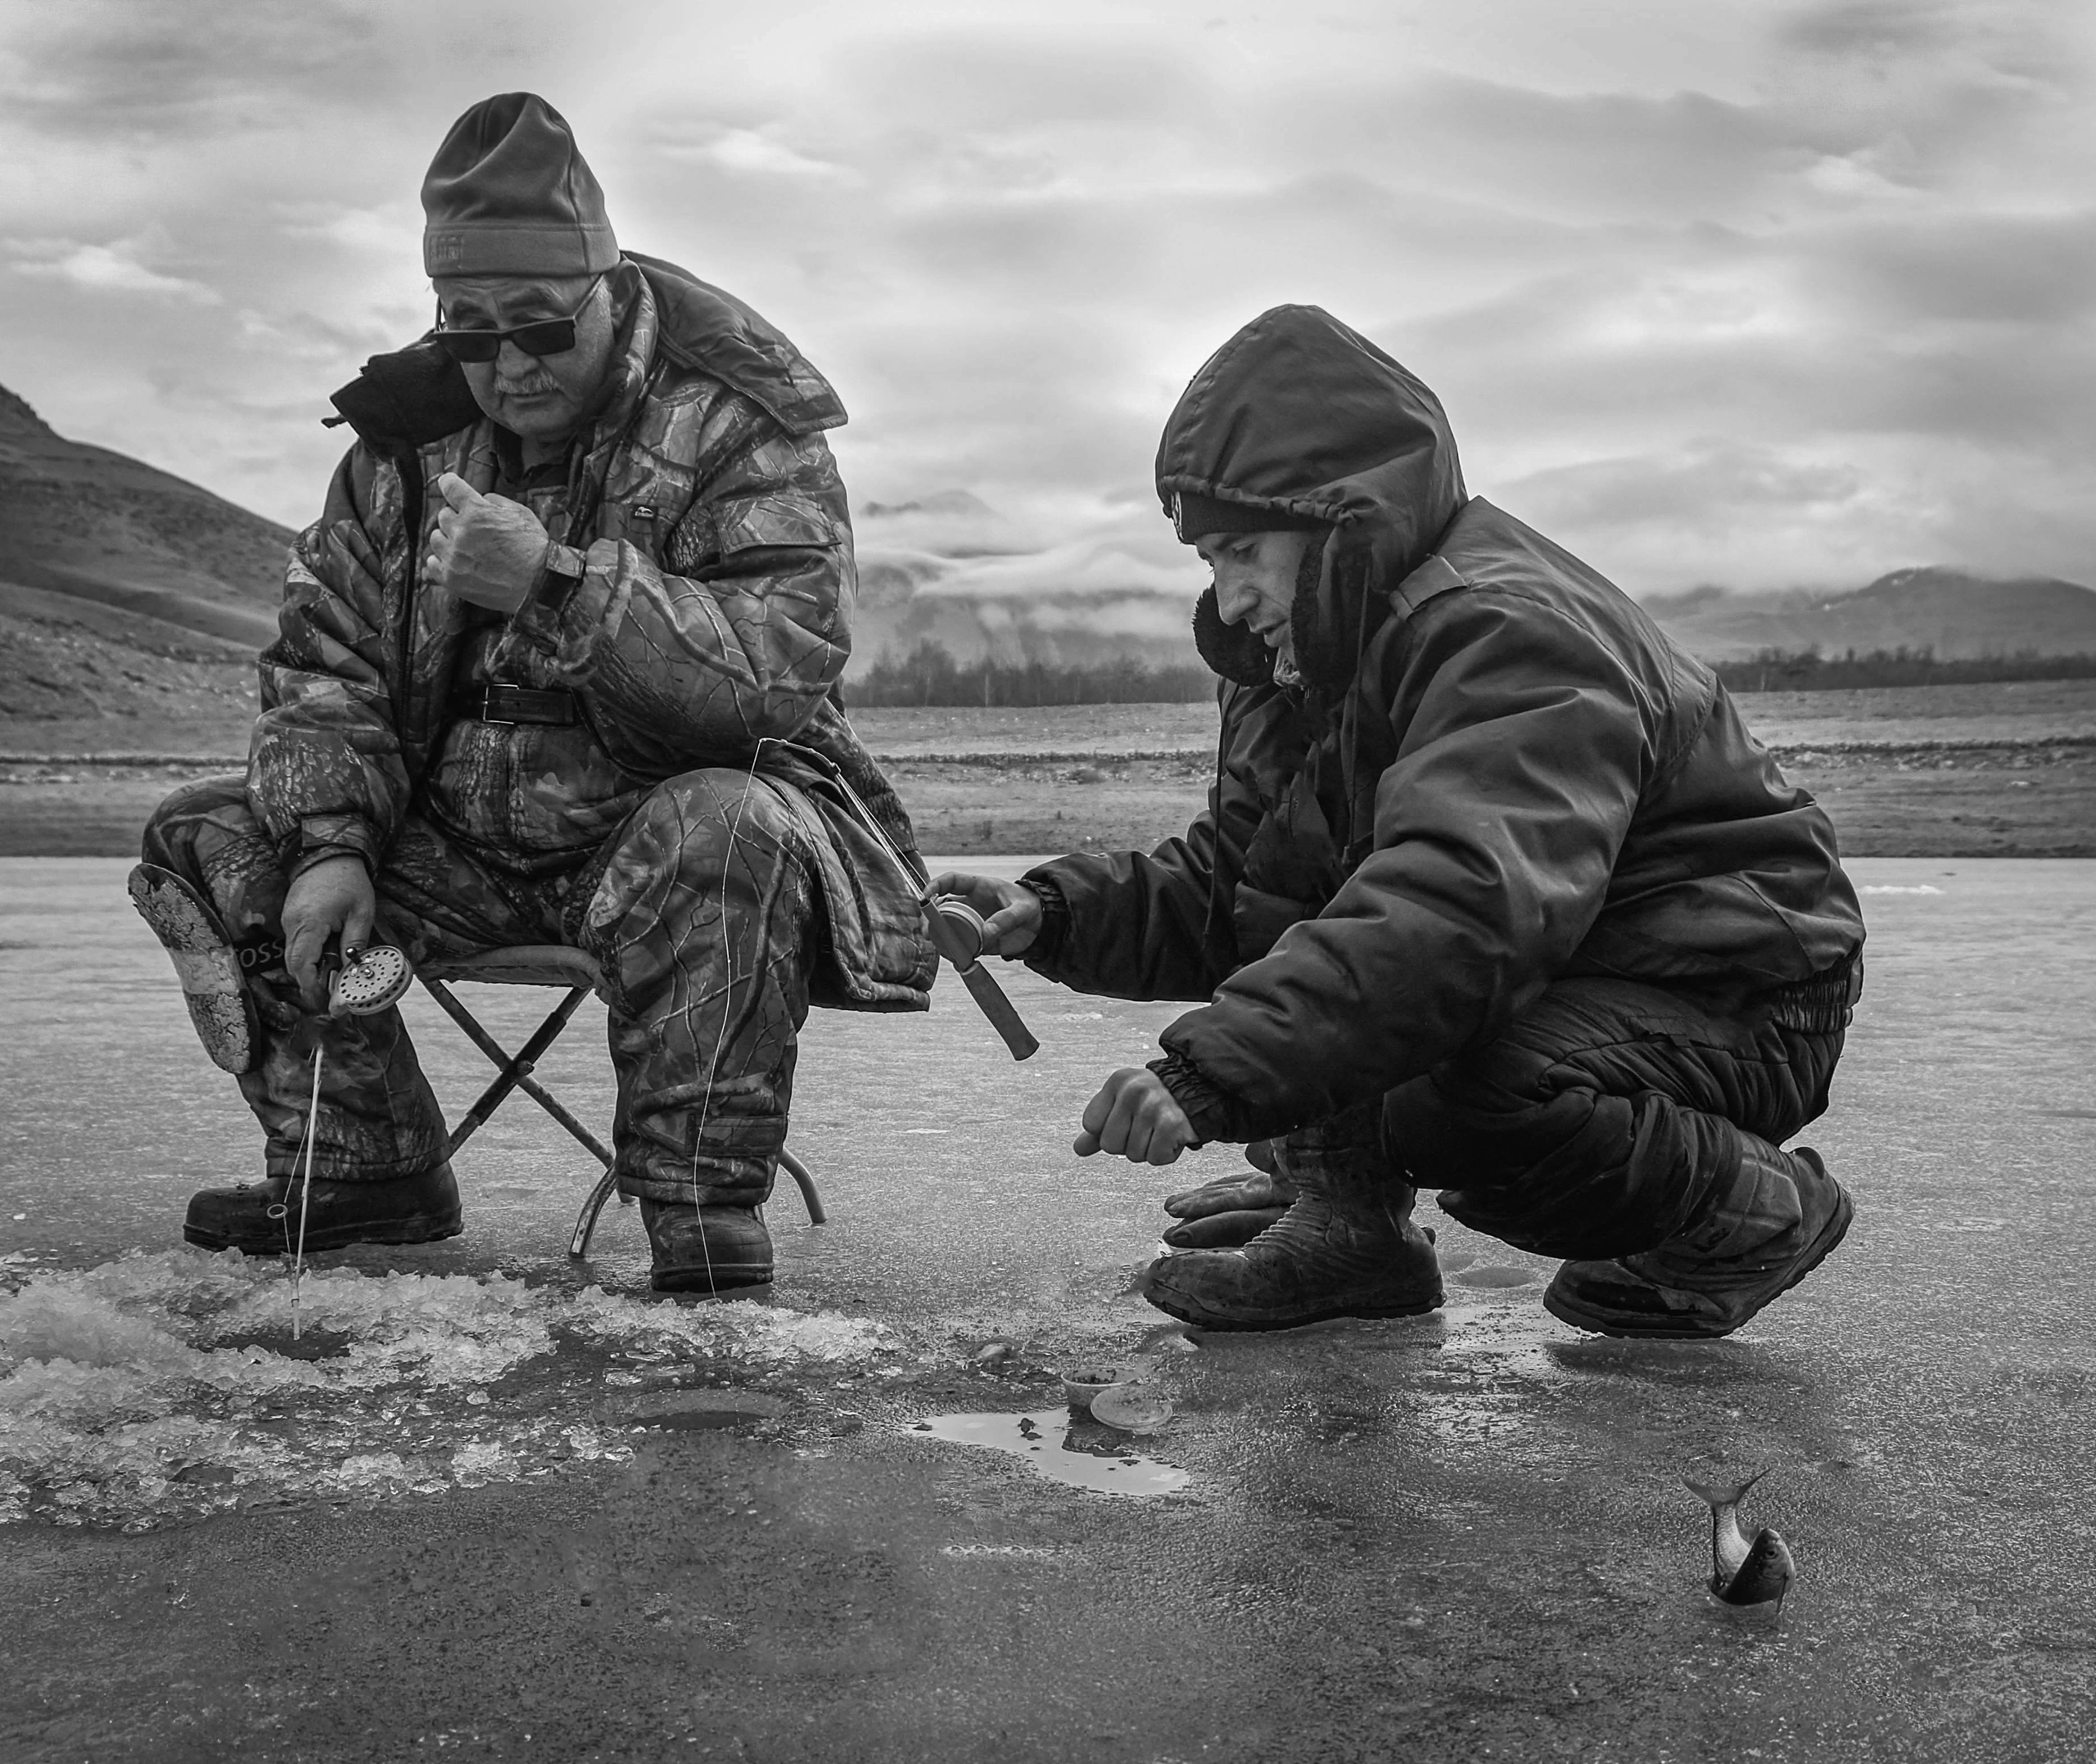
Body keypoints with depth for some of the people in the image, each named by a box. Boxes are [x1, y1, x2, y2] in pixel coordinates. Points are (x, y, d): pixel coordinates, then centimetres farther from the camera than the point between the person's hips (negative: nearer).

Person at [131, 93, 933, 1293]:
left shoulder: (738, 429, -13)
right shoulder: (412, 436, 4)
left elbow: (783, 670, -27)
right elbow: (325, 664, 6)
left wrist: (558, 581, -37)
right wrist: (332, 843, -12)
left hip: (668, 826, -6)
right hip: (462, 840, 6)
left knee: (727, 833, -40)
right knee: (204, 844, -4)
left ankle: (706, 1227, -29)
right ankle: (366, 1171, 6)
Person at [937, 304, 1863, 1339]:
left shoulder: (1510, 635, -25)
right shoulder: (1312, 659, 6)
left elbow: (1461, 911, -41)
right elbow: (1216, 887, 6)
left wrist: (1212, 1071, -47)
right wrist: (1054, 915, -13)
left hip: (1737, 1008, -9)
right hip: (1563, 980, 9)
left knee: (1442, 1096, -35)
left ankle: (1753, 1206, -8)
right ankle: (1347, 1220, 1)